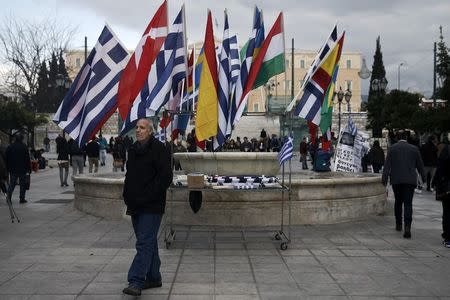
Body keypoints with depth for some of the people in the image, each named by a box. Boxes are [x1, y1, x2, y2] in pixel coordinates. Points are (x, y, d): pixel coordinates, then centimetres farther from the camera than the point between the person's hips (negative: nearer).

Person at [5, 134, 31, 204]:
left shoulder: (10, 147, 6)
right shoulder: (24, 147, -7)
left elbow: (7, 159, 8)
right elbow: (28, 159, -7)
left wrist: (8, 168, 13)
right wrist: (29, 169, -2)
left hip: (12, 169, 3)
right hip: (22, 169, -3)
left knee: (12, 184, 9)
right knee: (22, 184, 5)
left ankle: (8, 197, -4)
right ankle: (22, 199, 4)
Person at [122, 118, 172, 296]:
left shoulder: (159, 149, -9)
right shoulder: (133, 150, 15)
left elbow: (165, 178, -15)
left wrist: (147, 198, -17)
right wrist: (127, 197, 13)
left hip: (152, 207, -8)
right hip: (136, 207, 8)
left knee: (145, 243, -11)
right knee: (149, 242, 15)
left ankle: (136, 282, -13)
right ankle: (153, 277, 24)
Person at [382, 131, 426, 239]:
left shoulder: (392, 148, 1)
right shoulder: (414, 149, 2)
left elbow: (387, 164, -5)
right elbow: (420, 164, 9)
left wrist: (384, 178, -6)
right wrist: (423, 176, 22)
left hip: (396, 180, 1)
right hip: (410, 180, -1)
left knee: (398, 202, 18)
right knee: (408, 204, -4)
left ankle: (398, 224, 27)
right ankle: (407, 227, -19)